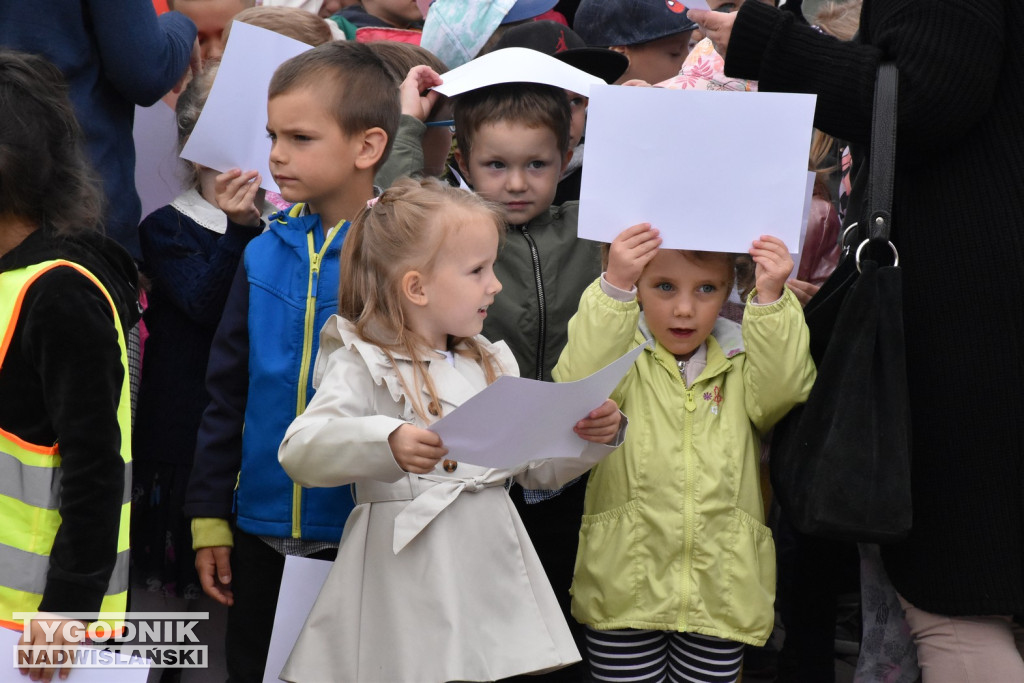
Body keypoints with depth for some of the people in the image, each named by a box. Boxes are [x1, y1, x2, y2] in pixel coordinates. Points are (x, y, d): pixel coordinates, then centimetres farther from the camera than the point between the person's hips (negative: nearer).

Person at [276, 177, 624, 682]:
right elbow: (299, 451, -20)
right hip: (406, 580, -6)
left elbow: (537, 467, 21)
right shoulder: (363, 365, -6)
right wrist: (386, 443, -36)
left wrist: (593, 436, 2)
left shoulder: (491, 365, 16)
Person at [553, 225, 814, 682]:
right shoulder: (623, 354, 1)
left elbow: (781, 391, -12)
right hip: (626, 588, -2)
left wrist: (771, 300, -23)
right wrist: (614, 287, -30)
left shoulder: (741, 362, 8)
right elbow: (579, 386, -20)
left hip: (720, 591, 2)